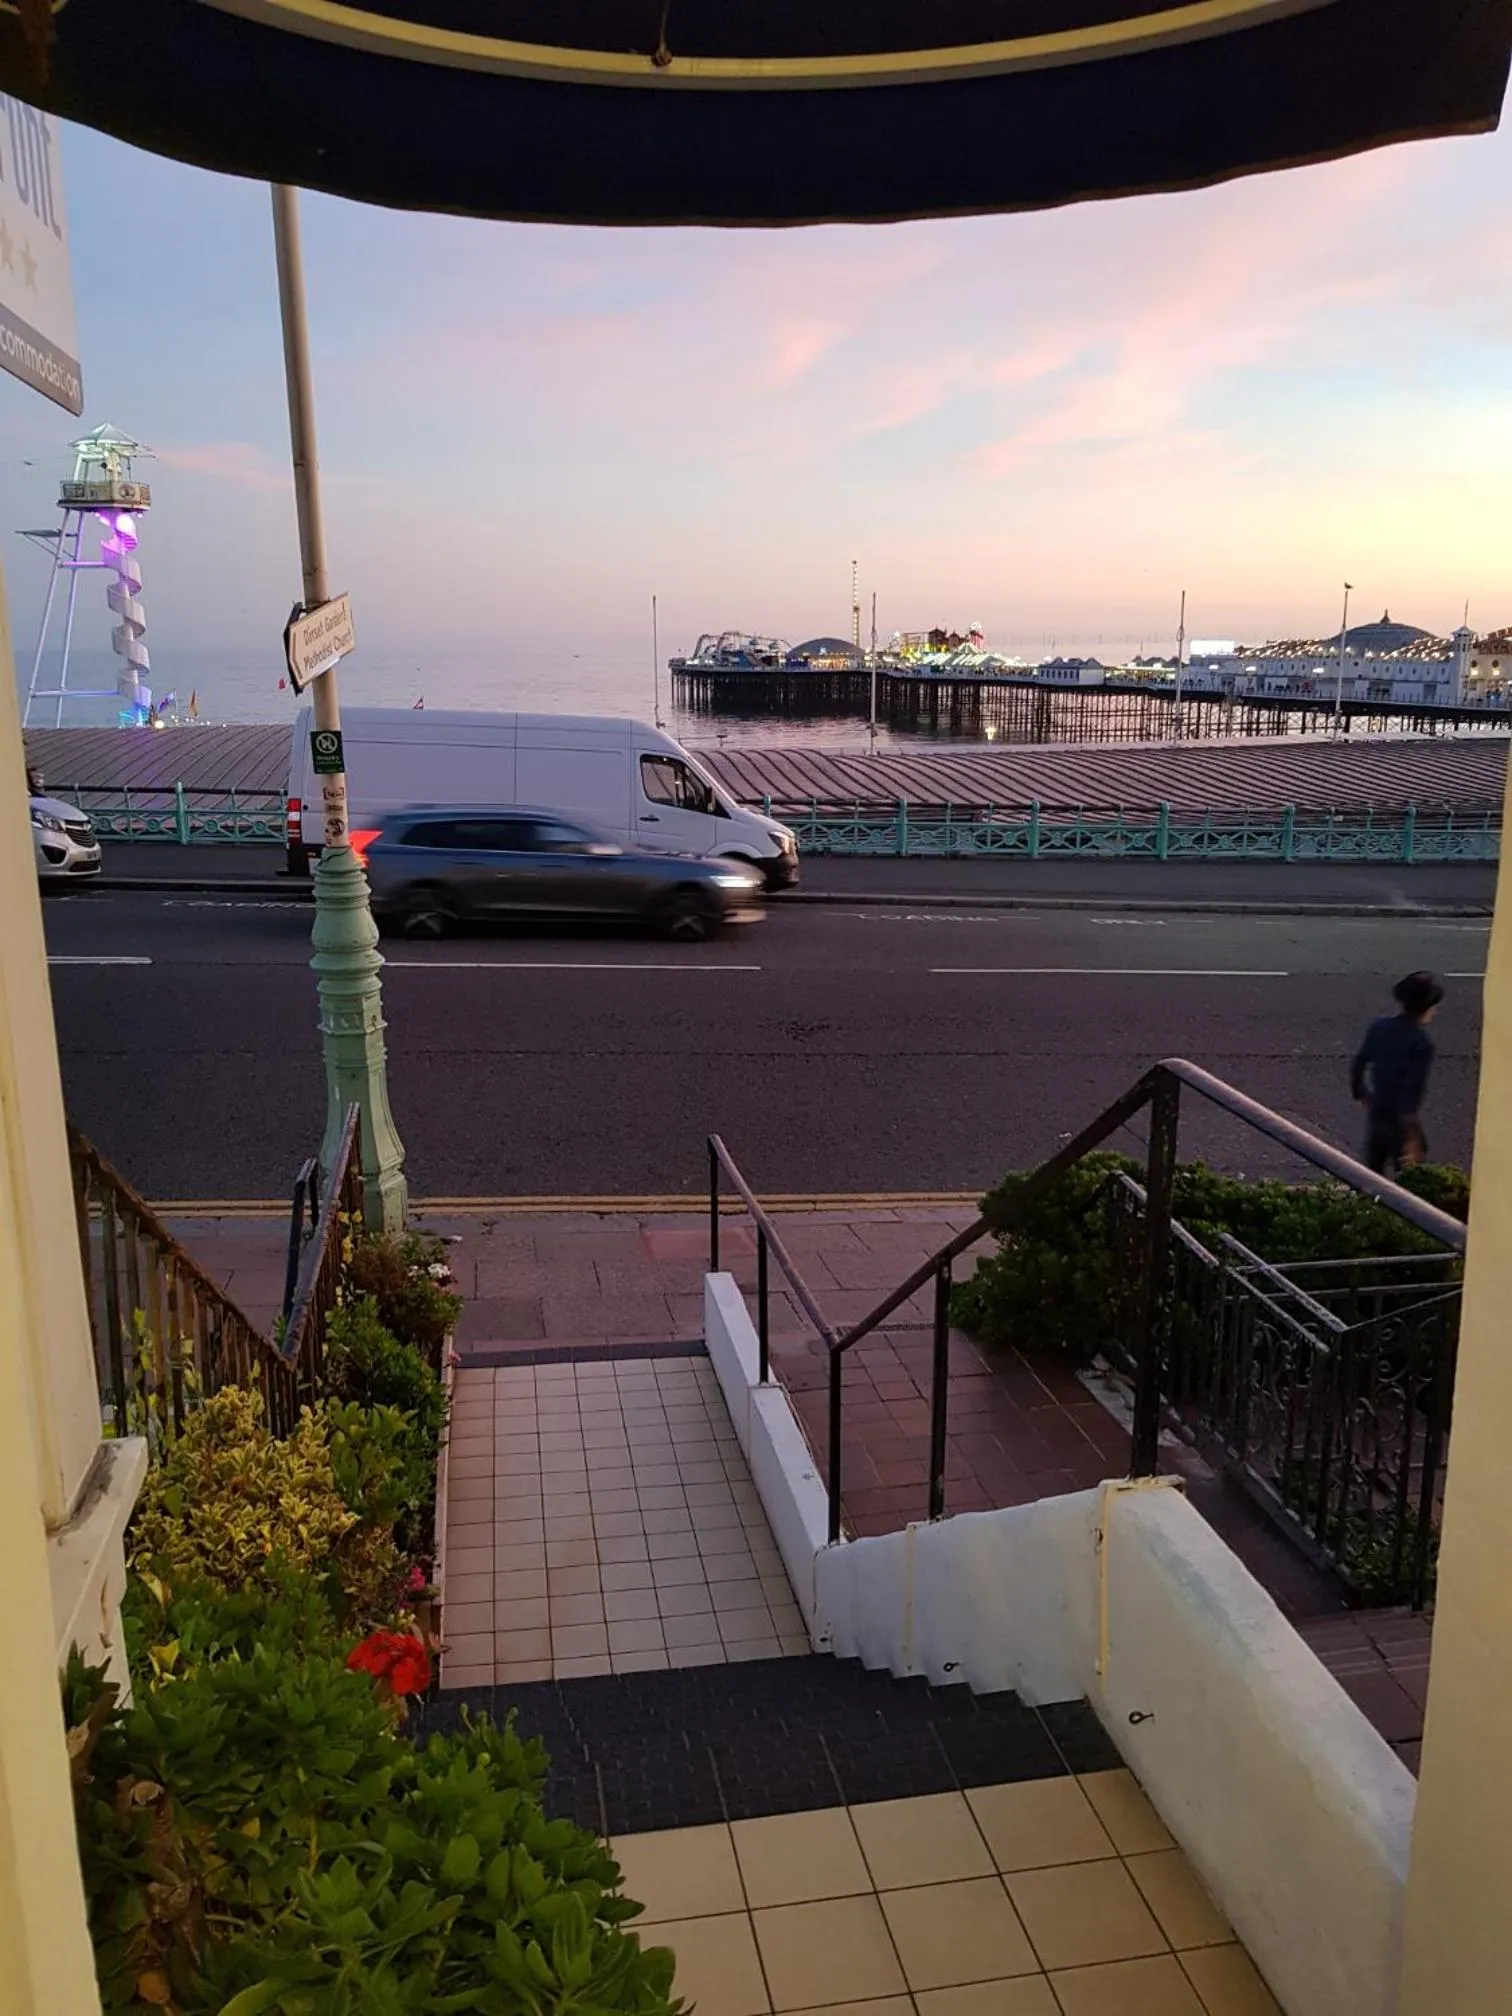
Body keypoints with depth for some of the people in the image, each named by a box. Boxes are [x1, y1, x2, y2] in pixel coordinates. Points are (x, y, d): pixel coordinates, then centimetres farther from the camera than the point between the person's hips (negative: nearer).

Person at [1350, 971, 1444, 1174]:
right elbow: (1413, 1090, -24)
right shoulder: (1421, 1043, -22)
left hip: (1376, 1114, 6)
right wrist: (1413, 1139, -20)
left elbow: (1358, 1066, 5)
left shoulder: (1379, 1025, -4)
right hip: (1401, 1121, -6)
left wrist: (1361, 1095, 23)